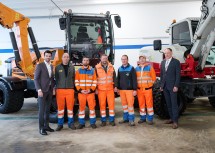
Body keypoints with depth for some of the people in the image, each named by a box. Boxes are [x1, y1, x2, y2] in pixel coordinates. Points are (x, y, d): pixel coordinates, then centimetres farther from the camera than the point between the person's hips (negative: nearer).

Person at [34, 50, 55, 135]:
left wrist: (53, 88, 7)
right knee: (42, 110, -4)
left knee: (47, 109, 11)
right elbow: (36, 79, -10)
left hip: (50, 90, 6)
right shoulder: (40, 65, -5)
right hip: (42, 90, -6)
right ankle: (41, 128, 2)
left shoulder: (51, 66, 13)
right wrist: (39, 90, -17)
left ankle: (46, 126, 19)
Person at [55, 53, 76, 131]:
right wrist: (56, 88, -3)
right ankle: (60, 124, 15)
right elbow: (56, 78, 3)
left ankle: (71, 123, 18)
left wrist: (73, 87, 1)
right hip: (60, 90, -1)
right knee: (60, 107, 4)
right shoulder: (57, 67, 4)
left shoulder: (72, 67, 8)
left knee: (70, 106, 5)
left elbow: (73, 78, 7)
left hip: (70, 90, 1)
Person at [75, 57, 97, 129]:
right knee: (81, 107, 5)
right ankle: (81, 123, 14)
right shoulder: (78, 71, 7)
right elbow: (76, 82, 3)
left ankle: (92, 122, 10)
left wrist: (91, 89, -9)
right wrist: (80, 90, -9)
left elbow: (95, 81, 2)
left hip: (90, 92, -1)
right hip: (81, 92, 1)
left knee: (92, 106, 0)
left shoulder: (92, 70, 5)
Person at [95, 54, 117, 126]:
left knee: (111, 104, 1)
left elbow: (114, 77, 12)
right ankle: (103, 120, 11)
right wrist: (95, 88, -2)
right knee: (102, 104, 1)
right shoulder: (97, 67, 1)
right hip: (101, 89, -2)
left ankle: (112, 120, 11)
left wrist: (115, 86, 6)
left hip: (110, 88, 2)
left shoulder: (111, 67, 10)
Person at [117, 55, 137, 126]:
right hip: (121, 89, 5)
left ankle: (131, 119, 2)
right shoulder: (119, 69, 11)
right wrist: (118, 88, 10)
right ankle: (125, 118, 21)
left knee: (130, 104, -6)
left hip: (129, 89, -5)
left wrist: (135, 89, -11)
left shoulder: (131, 68, -3)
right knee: (124, 104, 10)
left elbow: (134, 80, -6)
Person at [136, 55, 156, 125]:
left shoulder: (149, 67, -2)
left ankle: (150, 118, 6)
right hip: (139, 89, 3)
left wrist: (149, 84, 6)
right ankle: (143, 118, 20)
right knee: (141, 103, 9)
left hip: (147, 88, -3)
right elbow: (135, 78, 15)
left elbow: (153, 77, 3)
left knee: (149, 103, -2)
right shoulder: (136, 68, 7)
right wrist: (137, 85, 9)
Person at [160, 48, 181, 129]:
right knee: (168, 104, 11)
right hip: (165, 87, 6)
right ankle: (171, 118, 21)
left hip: (172, 86, -6)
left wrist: (176, 86, -14)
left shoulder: (176, 62, -5)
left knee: (174, 104, -3)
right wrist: (161, 85, 10)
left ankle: (175, 121, 1)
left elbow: (178, 75, -8)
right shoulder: (163, 62, 13)